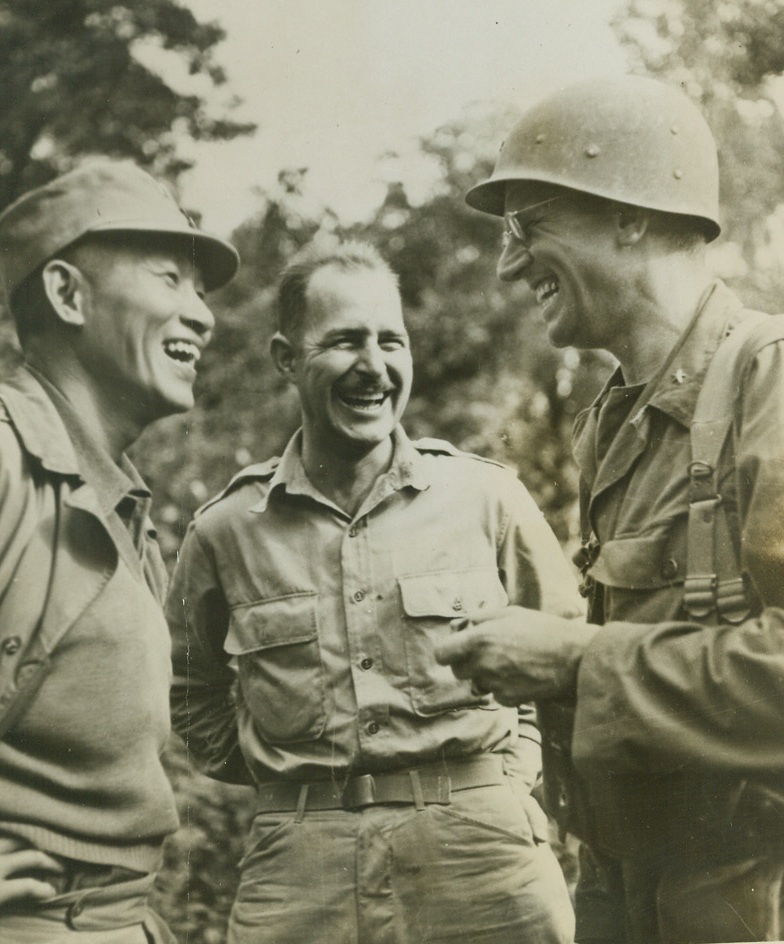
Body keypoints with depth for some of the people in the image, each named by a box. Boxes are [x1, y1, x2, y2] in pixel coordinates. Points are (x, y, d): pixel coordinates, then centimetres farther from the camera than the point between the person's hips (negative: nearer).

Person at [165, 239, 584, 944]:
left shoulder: (488, 497, -1)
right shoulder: (225, 531, 2)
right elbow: (194, 695, 18)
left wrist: (508, 767, 4)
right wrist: (285, 775, 7)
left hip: (482, 856, 0)